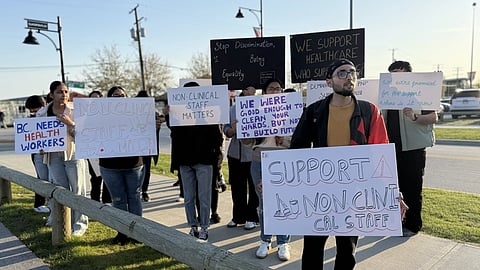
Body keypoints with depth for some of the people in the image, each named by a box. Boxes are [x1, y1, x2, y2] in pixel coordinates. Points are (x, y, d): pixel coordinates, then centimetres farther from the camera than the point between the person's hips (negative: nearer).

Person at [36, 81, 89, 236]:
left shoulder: (75, 110, -5)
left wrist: (70, 123, -22)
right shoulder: (42, 113, 3)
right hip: (53, 155, 3)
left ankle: (79, 224, 16)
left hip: (74, 154, -2)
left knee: (77, 191, 3)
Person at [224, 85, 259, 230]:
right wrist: (232, 130, -14)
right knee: (236, 187, 12)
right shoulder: (233, 109, 9)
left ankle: (251, 218, 19)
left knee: (253, 188, 5)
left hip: (252, 154, -4)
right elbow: (226, 130, 7)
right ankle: (238, 217, 27)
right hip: (235, 153, 4)